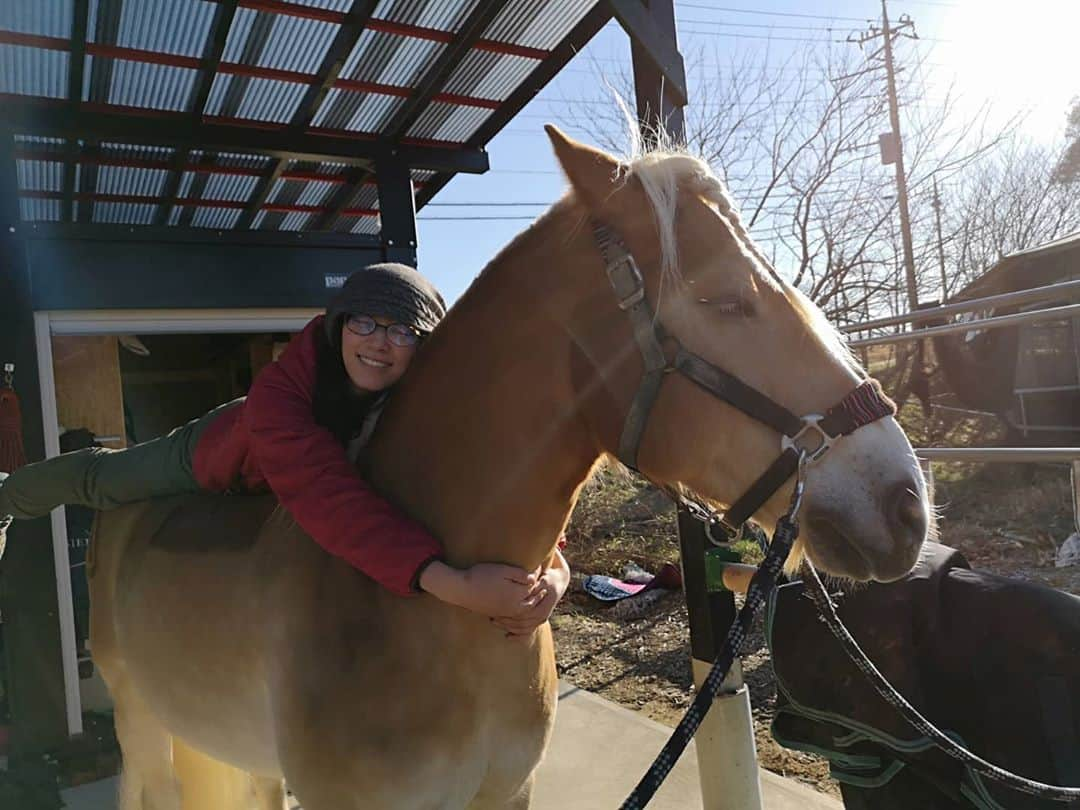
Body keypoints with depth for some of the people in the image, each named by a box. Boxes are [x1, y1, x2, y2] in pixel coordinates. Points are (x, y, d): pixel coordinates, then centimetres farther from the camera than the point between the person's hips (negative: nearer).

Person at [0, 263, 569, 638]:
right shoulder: (277, 393, -48)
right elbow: (326, 495, -63)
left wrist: (552, 567, -62)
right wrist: (449, 582, -74)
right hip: (217, 459, -2)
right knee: (99, 479, 24)